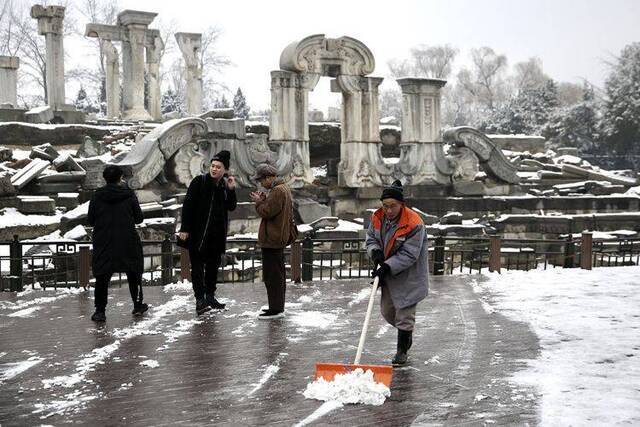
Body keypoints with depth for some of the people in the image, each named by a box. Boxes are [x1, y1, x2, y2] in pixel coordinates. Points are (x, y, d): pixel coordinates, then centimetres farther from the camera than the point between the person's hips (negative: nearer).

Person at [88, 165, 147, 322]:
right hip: (127, 243, 0)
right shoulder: (129, 195, -5)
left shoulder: (97, 196, -3)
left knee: (102, 276, 5)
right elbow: (139, 218, 0)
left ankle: (100, 310, 0)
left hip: (103, 243, 0)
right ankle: (138, 306, 24)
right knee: (133, 274, 15)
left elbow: (90, 221, 2)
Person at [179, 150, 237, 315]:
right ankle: (200, 299, -7)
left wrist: (231, 190, -10)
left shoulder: (225, 186, 7)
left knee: (213, 266, 12)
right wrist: (184, 228, -17)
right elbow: (187, 205, -11)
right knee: (197, 267, -5)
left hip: (217, 234, 5)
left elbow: (231, 207, 5)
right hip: (198, 233, -5)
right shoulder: (199, 182, -7)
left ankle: (210, 297, 23)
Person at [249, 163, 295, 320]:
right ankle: (278, 306, 24)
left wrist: (259, 201, -5)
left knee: (271, 275, -8)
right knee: (278, 273, 16)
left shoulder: (277, 191, -18)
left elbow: (267, 212, -21)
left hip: (272, 239, -11)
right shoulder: (284, 188, 16)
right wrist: (264, 200, 6)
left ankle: (276, 309, -7)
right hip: (280, 237, 11)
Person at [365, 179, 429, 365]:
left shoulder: (414, 224, -26)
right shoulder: (378, 218, -6)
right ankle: (406, 333, 42)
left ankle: (402, 351, 14)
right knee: (387, 311, 16)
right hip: (389, 273, 7)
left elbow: (409, 255, -25)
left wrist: (387, 267, -30)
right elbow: (370, 239, 6)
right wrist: (375, 252, -16)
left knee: (404, 313, 0)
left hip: (408, 277, -7)